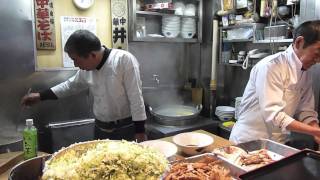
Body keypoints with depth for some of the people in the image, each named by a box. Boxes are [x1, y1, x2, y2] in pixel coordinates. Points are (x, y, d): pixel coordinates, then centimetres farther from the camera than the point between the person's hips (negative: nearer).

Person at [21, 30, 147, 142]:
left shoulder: (124, 60, -20)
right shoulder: (87, 67, 1)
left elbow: (136, 98, -19)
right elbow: (71, 85, 19)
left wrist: (140, 131, -16)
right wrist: (41, 96, 18)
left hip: (126, 129, -6)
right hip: (101, 129, 6)